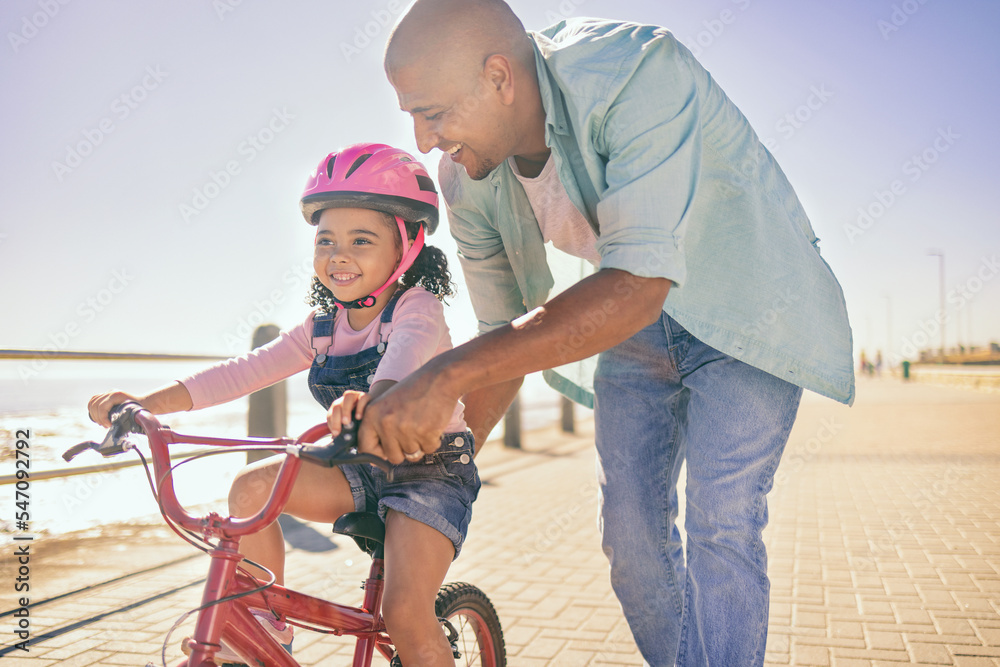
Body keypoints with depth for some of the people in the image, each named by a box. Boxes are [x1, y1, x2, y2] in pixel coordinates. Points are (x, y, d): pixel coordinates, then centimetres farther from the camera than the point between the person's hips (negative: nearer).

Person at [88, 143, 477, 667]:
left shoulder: (418, 308, -16)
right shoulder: (324, 327, 3)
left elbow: (406, 353, -40)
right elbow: (246, 370, -3)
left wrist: (373, 399, -64)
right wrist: (148, 402, -14)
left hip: (431, 469, -6)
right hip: (361, 466, 6)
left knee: (405, 614, -20)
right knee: (253, 486, -16)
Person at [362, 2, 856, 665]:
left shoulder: (640, 70, -34)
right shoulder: (468, 177, -14)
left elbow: (639, 284, -44)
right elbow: (506, 333, -4)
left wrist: (447, 375, -48)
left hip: (747, 310, -5)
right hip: (636, 325, 5)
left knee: (719, 526, -15)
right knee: (630, 532, 3)